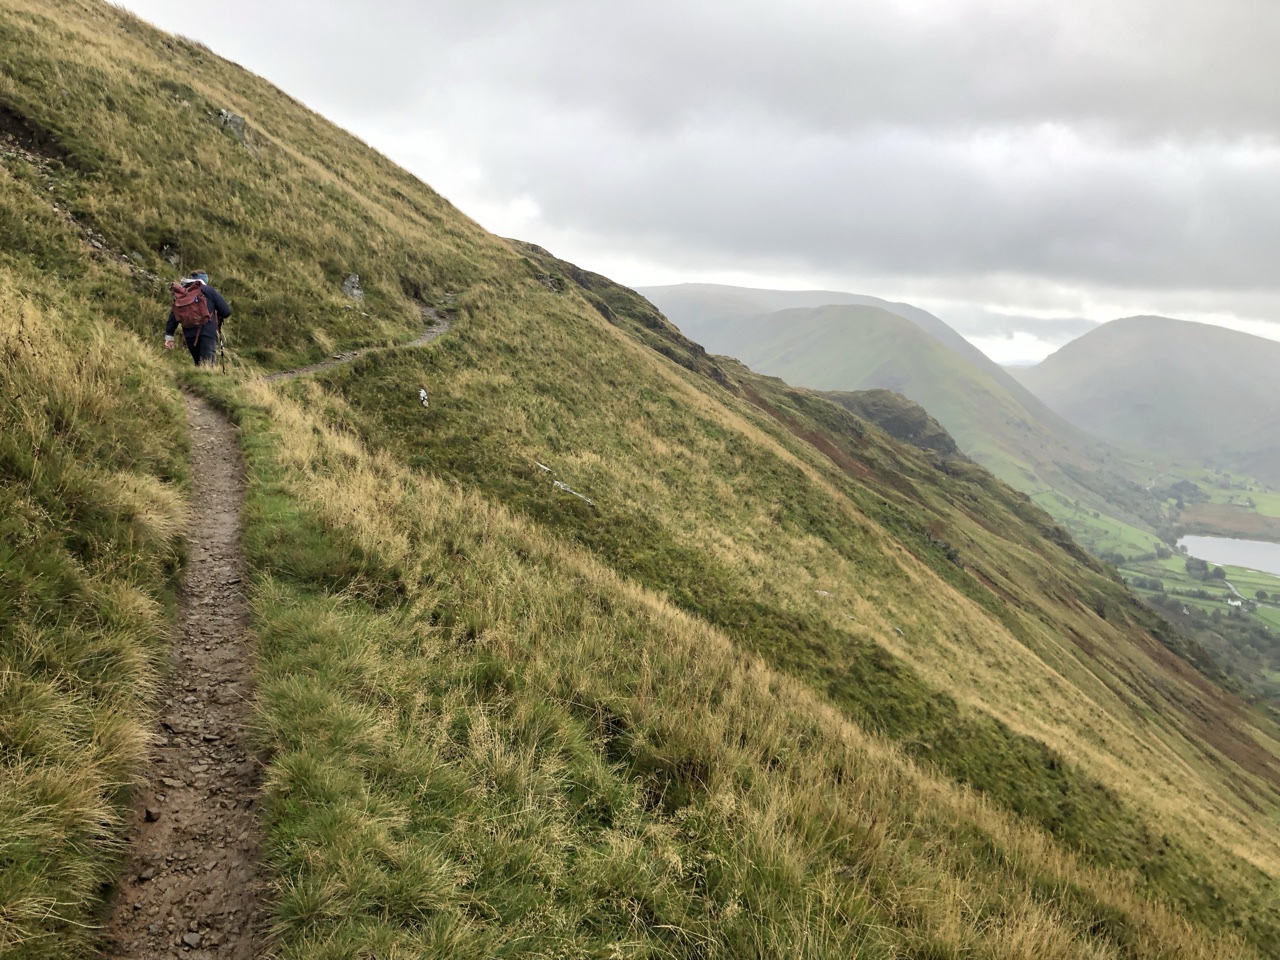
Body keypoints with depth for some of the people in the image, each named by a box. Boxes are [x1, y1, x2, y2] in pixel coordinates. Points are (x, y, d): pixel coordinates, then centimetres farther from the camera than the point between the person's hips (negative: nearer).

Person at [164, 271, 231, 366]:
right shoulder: (209, 290, 6)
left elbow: (173, 314, 12)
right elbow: (226, 311, 1)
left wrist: (169, 336, 12)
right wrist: (217, 317, 24)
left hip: (189, 335, 4)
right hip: (207, 333, -4)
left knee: (199, 364, 18)